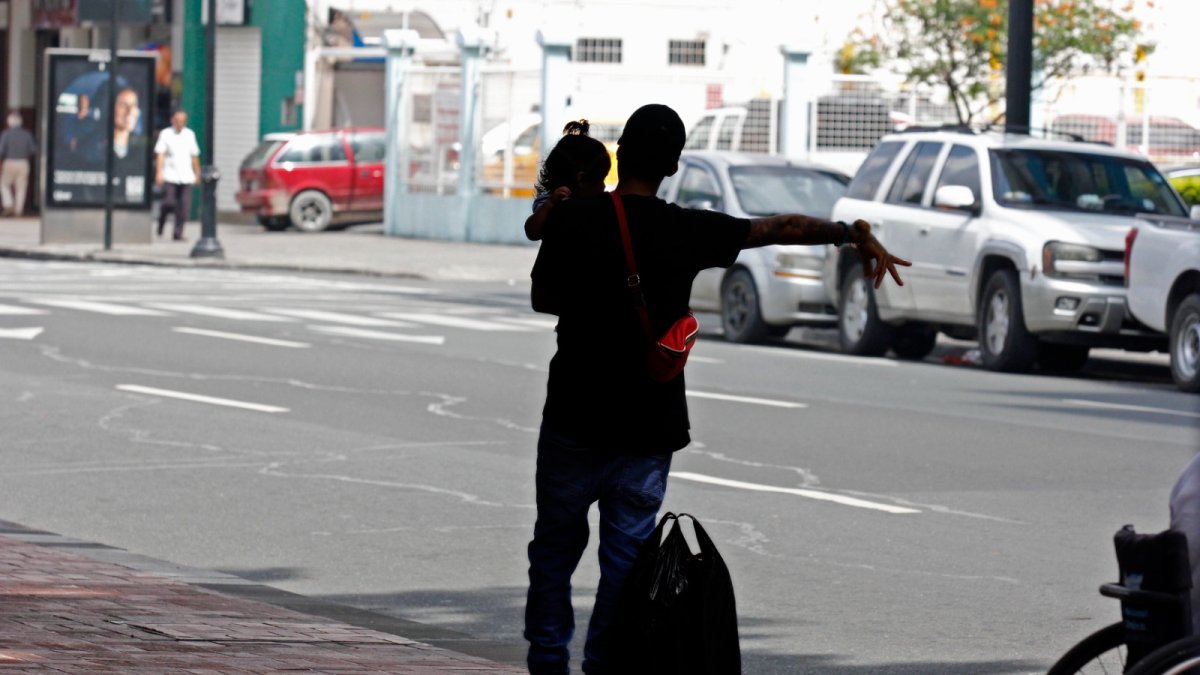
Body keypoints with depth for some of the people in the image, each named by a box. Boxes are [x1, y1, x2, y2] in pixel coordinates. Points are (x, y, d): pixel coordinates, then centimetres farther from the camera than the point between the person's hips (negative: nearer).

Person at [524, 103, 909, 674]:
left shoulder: (572, 219, -7)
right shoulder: (688, 230, -4)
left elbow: (543, 298, 7)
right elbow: (783, 229, 6)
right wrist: (856, 235, 19)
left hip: (575, 419, -1)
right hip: (649, 429, 1)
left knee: (556, 546, 13)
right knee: (625, 557, 8)